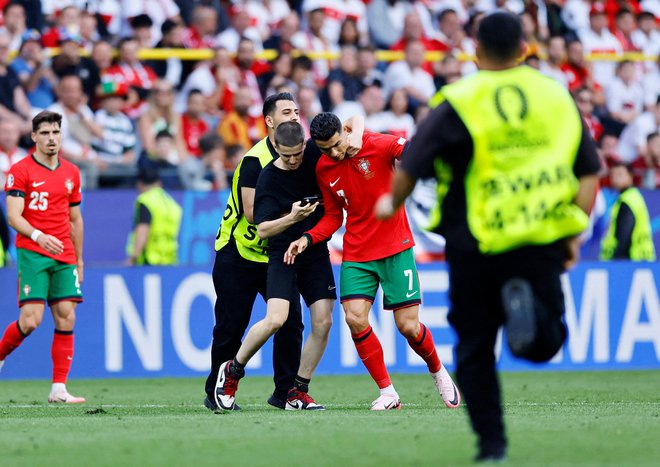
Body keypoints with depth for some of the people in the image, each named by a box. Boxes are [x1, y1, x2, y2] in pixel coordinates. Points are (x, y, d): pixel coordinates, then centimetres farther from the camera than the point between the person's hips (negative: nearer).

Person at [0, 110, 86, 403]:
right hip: (32, 254, -5)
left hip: (64, 257, 5)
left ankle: (59, 389, -1)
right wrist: (38, 236, -28)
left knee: (66, 318, -3)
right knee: (31, 319, -14)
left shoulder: (71, 173, 14)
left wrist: (79, 260, 19)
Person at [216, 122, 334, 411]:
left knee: (323, 322, -5)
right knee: (276, 319, -20)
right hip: (282, 254, -4)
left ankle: (298, 393, 6)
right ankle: (232, 371, 3)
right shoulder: (268, 179, -13)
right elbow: (262, 229, -16)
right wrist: (292, 217, -32)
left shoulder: (315, 154, -5)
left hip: (316, 252, 4)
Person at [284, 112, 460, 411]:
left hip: (395, 248, -3)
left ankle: (438, 372, 28)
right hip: (356, 254, 4)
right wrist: (307, 239, -3)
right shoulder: (323, 171, 2)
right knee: (355, 319, -14)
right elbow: (333, 217, 11)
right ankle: (387, 392, 0)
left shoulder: (376, 145, -12)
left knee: (408, 326, -4)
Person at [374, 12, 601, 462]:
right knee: (544, 344, 9)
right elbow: (589, 173, 7)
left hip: (475, 244, -1)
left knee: (475, 349, 12)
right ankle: (527, 304, -25)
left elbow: (411, 168, -4)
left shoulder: (459, 102, -4)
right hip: (542, 240, 1)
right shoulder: (558, 96, 7)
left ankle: (492, 442, 6)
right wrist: (574, 234, 13)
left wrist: (391, 205, 16)